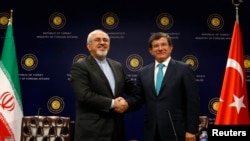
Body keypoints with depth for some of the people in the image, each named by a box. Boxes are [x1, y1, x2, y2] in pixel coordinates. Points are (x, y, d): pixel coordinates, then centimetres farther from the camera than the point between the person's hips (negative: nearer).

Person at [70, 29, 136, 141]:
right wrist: (112, 104, -16)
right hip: (92, 130, -6)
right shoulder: (79, 67, -6)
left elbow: (131, 88, 20)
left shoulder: (117, 66, 15)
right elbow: (84, 95, -18)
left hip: (116, 127, 6)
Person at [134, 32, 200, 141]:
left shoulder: (184, 69, -2)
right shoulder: (143, 72, 10)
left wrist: (191, 130, -9)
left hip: (175, 131, -3)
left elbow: (193, 101, -5)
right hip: (151, 131, 4)